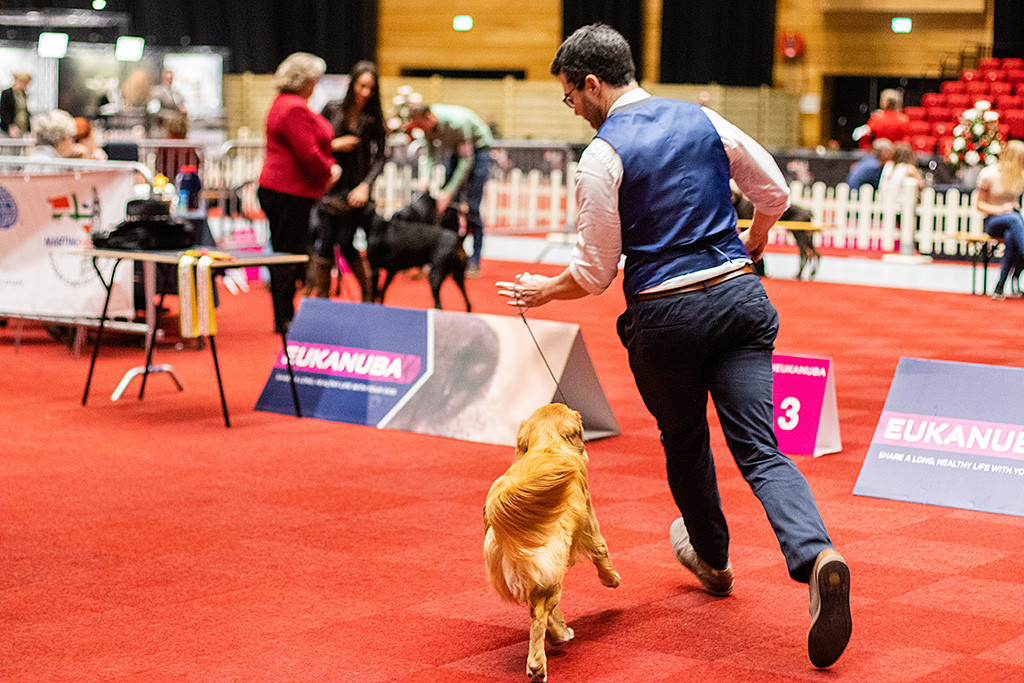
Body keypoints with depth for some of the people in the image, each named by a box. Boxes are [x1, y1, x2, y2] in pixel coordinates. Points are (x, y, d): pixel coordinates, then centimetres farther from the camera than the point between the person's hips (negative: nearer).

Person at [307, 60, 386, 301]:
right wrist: (334, 145, -13)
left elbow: (379, 159, -3)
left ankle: (368, 293, 15)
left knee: (345, 243, -4)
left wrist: (365, 186, -16)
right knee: (324, 242, -3)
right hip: (327, 187, 1)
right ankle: (321, 296, 8)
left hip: (354, 191, -1)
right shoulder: (332, 110, -1)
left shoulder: (374, 119, -1)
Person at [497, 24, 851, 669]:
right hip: (739, 295, 3)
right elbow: (775, 191, 14)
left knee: (685, 441, 21)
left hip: (665, 314, -3)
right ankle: (816, 556, -26)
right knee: (761, 449, -1)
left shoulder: (601, 158, -9)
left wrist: (544, 290, 14)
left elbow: (596, 273, -6)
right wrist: (755, 237, 35)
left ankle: (713, 559, 42)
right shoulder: (704, 120, 5)